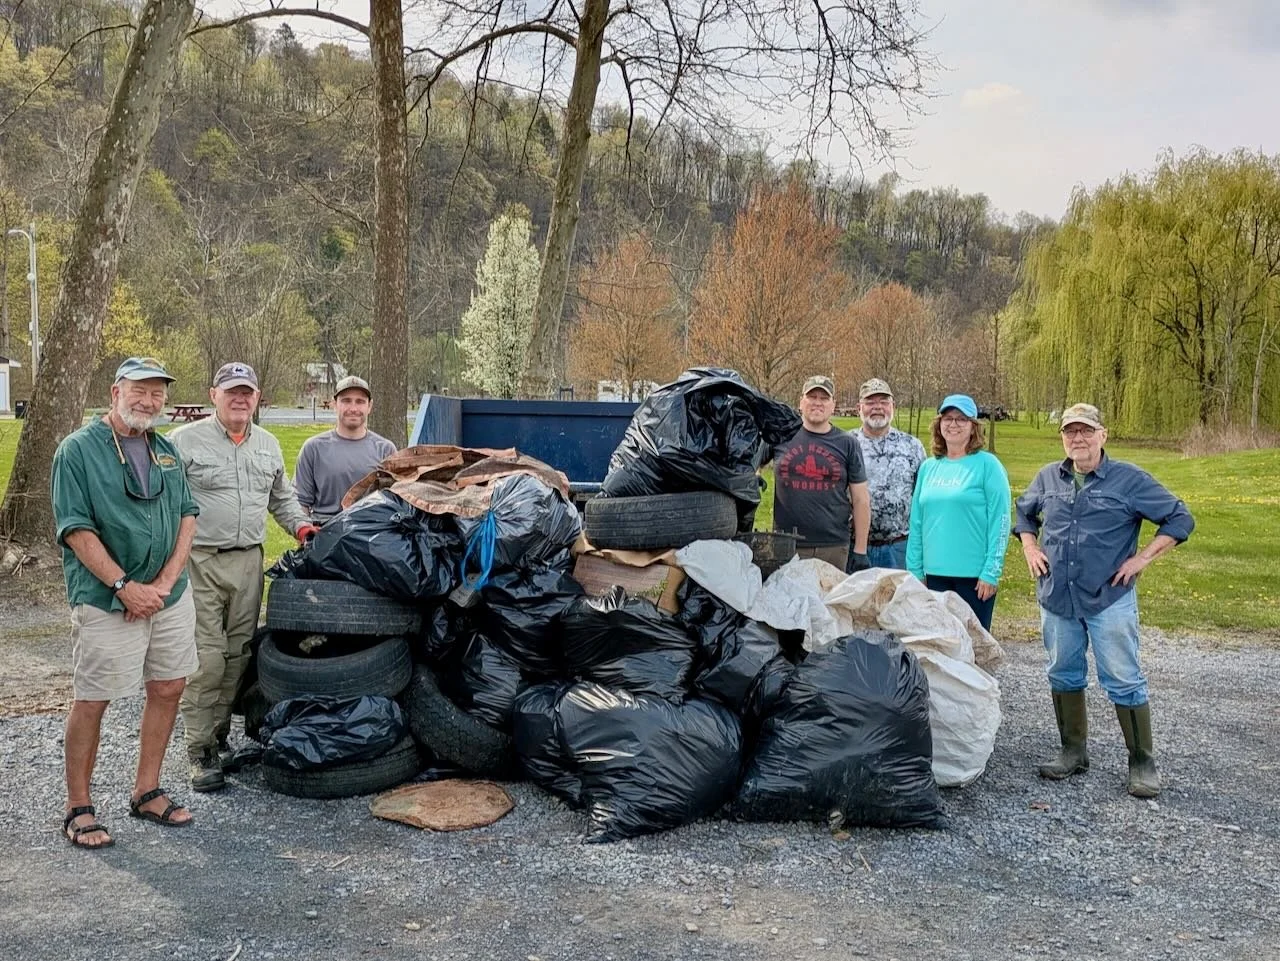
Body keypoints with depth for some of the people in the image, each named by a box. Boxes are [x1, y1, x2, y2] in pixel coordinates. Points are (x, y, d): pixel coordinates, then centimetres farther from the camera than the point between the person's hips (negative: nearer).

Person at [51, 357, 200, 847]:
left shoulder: (165, 450, 12)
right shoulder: (78, 449, -6)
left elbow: (187, 515, 9)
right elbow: (75, 529, -12)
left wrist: (166, 581, -5)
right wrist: (125, 586, -17)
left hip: (170, 597, 6)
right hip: (106, 602, -6)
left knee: (167, 689, 10)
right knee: (91, 701, 0)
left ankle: (147, 792, 25)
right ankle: (78, 809, 13)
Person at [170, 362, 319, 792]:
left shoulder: (268, 445, 16)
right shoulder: (186, 441, -2)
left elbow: (282, 498, 27)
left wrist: (300, 526, 9)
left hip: (249, 562, 5)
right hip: (200, 563, -5)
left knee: (236, 656, 9)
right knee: (206, 658, -8)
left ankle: (219, 736, 22)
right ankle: (200, 752, 1)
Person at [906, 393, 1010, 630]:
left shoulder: (987, 464, -5)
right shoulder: (928, 467, 10)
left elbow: (1000, 522, -9)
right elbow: (917, 523, 11)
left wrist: (991, 572, -13)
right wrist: (915, 569, 8)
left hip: (975, 575, -4)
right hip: (935, 573, 5)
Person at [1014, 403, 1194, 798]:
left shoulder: (1129, 480, -7)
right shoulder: (1047, 478, 7)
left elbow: (1180, 519, -4)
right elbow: (1024, 513, 24)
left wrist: (1141, 559, -10)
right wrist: (1031, 549, 9)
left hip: (1109, 599, -4)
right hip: (1056, 599, 5)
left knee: (1124, 680, -1)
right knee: (1064, 675, 12)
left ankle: (1142, 763, 10)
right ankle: (1073, 752, 25)